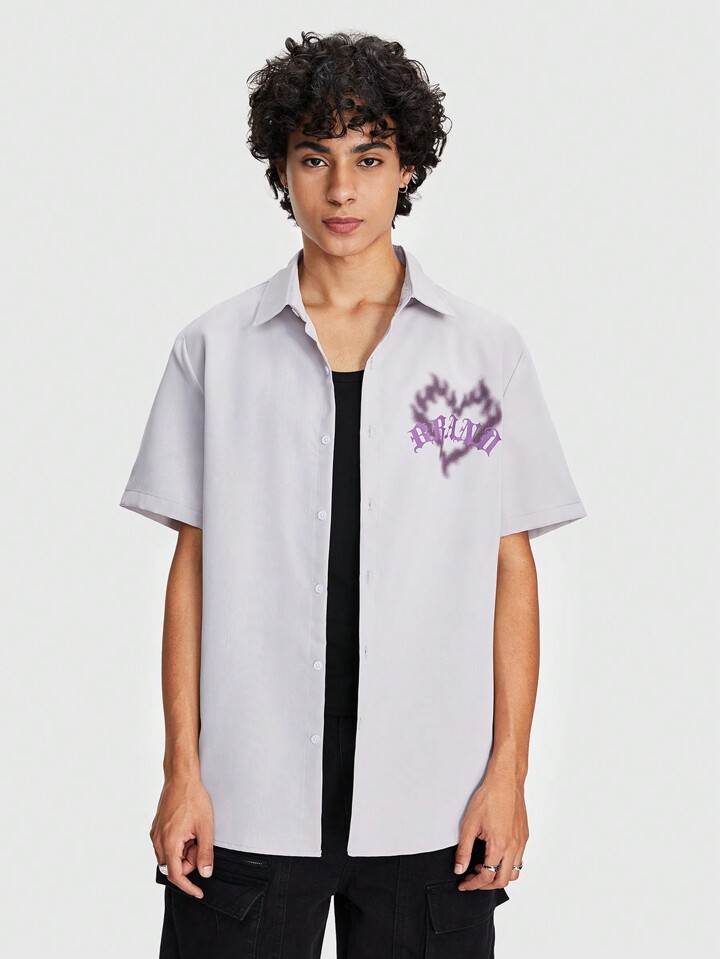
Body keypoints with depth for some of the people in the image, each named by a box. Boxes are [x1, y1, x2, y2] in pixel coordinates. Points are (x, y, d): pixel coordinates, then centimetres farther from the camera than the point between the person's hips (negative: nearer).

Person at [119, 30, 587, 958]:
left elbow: (511, 567, 4)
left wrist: (508, 772, -1)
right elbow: (192, 564, 4)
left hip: (431, 805, 0)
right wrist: (182, 769, 0)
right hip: (249, 798, 0)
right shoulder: (215, 347, 5)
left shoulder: (487, 349, 4)